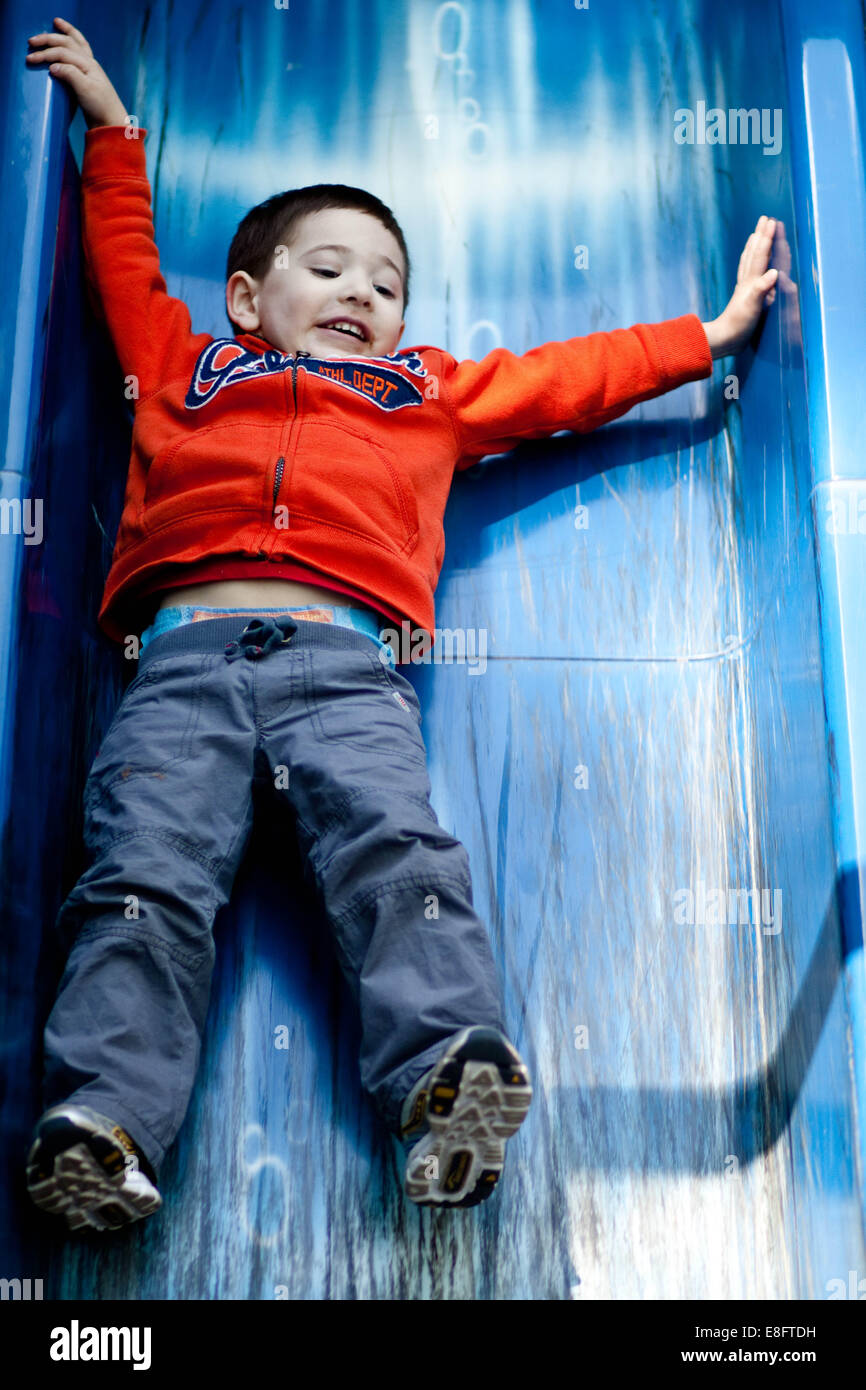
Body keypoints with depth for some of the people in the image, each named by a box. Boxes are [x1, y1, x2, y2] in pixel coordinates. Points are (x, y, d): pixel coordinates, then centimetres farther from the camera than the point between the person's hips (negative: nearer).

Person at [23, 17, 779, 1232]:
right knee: (146, 873, -19)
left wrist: (708, 334, 38)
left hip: (346, 662, 1)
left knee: (397, 851, -24)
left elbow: (570, 374, 36)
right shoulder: (185, 367, 33)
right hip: (188, 650, 0)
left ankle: (450, 1078, -34)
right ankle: (104, 1119, -27)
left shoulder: (433, 394, 33)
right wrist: (113, 132, 53)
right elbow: (126, 265, 46)